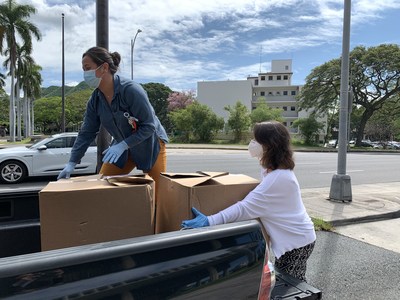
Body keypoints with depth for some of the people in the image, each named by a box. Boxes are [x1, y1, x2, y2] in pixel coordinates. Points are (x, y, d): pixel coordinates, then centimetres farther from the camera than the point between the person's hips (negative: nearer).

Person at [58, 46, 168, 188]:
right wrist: (71, 163, -8)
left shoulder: (131, 90, -28)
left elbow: (149, 126, -25)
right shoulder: (95, 99, -8)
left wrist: (123, 145, -30)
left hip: (150, 144, -5)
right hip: (123, 147, 6)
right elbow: (86, 133, -2)